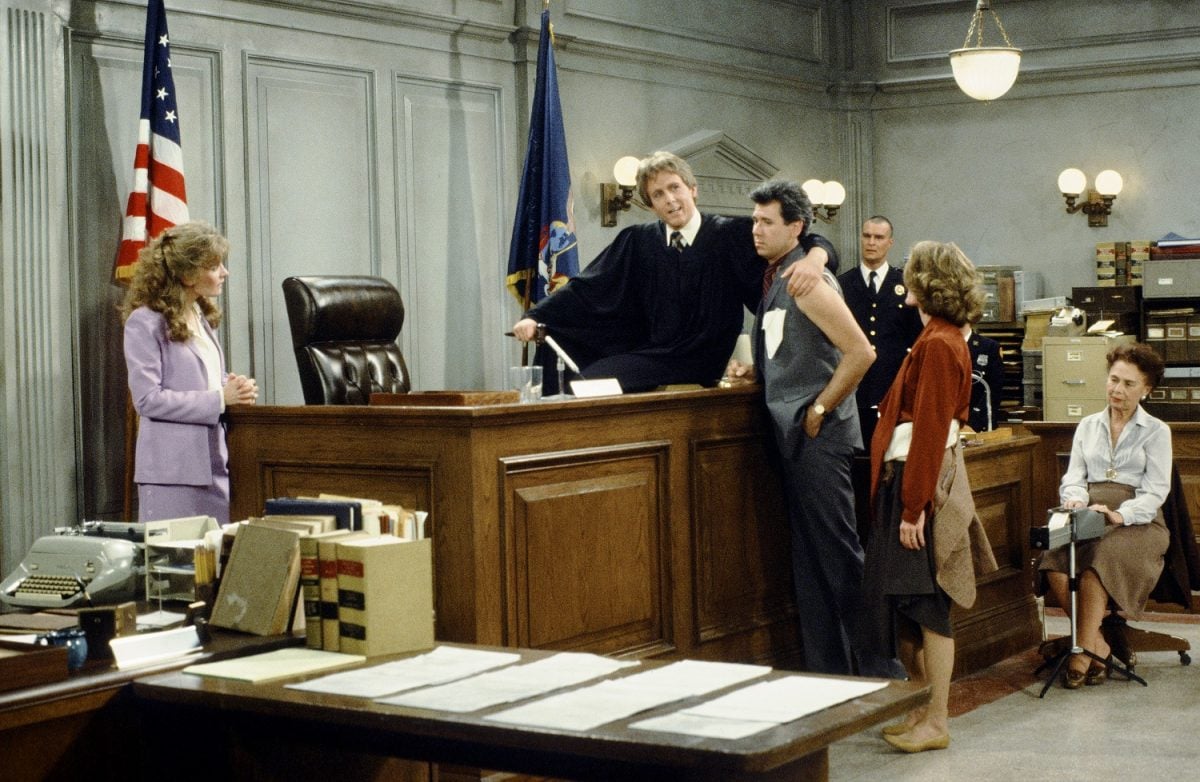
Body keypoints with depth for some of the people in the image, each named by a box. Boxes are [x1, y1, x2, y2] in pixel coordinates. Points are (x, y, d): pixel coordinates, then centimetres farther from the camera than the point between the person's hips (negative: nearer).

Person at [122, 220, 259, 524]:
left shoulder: (203, 317, 16)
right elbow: (147, 399, -16)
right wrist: (219, 399, -17)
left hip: (216, 463, 8)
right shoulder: (146, 323, -10)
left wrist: (233, 387, 2)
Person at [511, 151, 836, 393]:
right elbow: (586, 288, 6)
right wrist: (534, 317, -7)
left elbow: (814, 243, -4)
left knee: (595, 380, -22)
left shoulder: (733, 236, -2)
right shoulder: (637, 242, 8)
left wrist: (814, 258, -29)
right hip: (650, 356, 4)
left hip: (698, 367, -4)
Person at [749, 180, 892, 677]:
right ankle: (825, 670, 18)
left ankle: (874, 668, 3)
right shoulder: (777, 281, 14)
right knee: (809, 560, 11)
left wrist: (820, 410, -14)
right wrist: (757, 371, 11)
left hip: (819, 435, -9)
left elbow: (860, 353, -20)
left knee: (839, 552, -5)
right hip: (794, 433, 10)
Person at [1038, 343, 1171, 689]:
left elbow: (1155, 492, -2)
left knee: (1099, 560, -36)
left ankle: (1083, 652, -28)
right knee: (1054, 563, -29)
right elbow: (1074, 477, 13)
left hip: (1137, 524, -3)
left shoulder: (1156, 431, 8)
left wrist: (1119, 515, -21)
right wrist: (1075, 500, -12)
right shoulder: (1088, 425, 20)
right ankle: (1099, 645, -21)